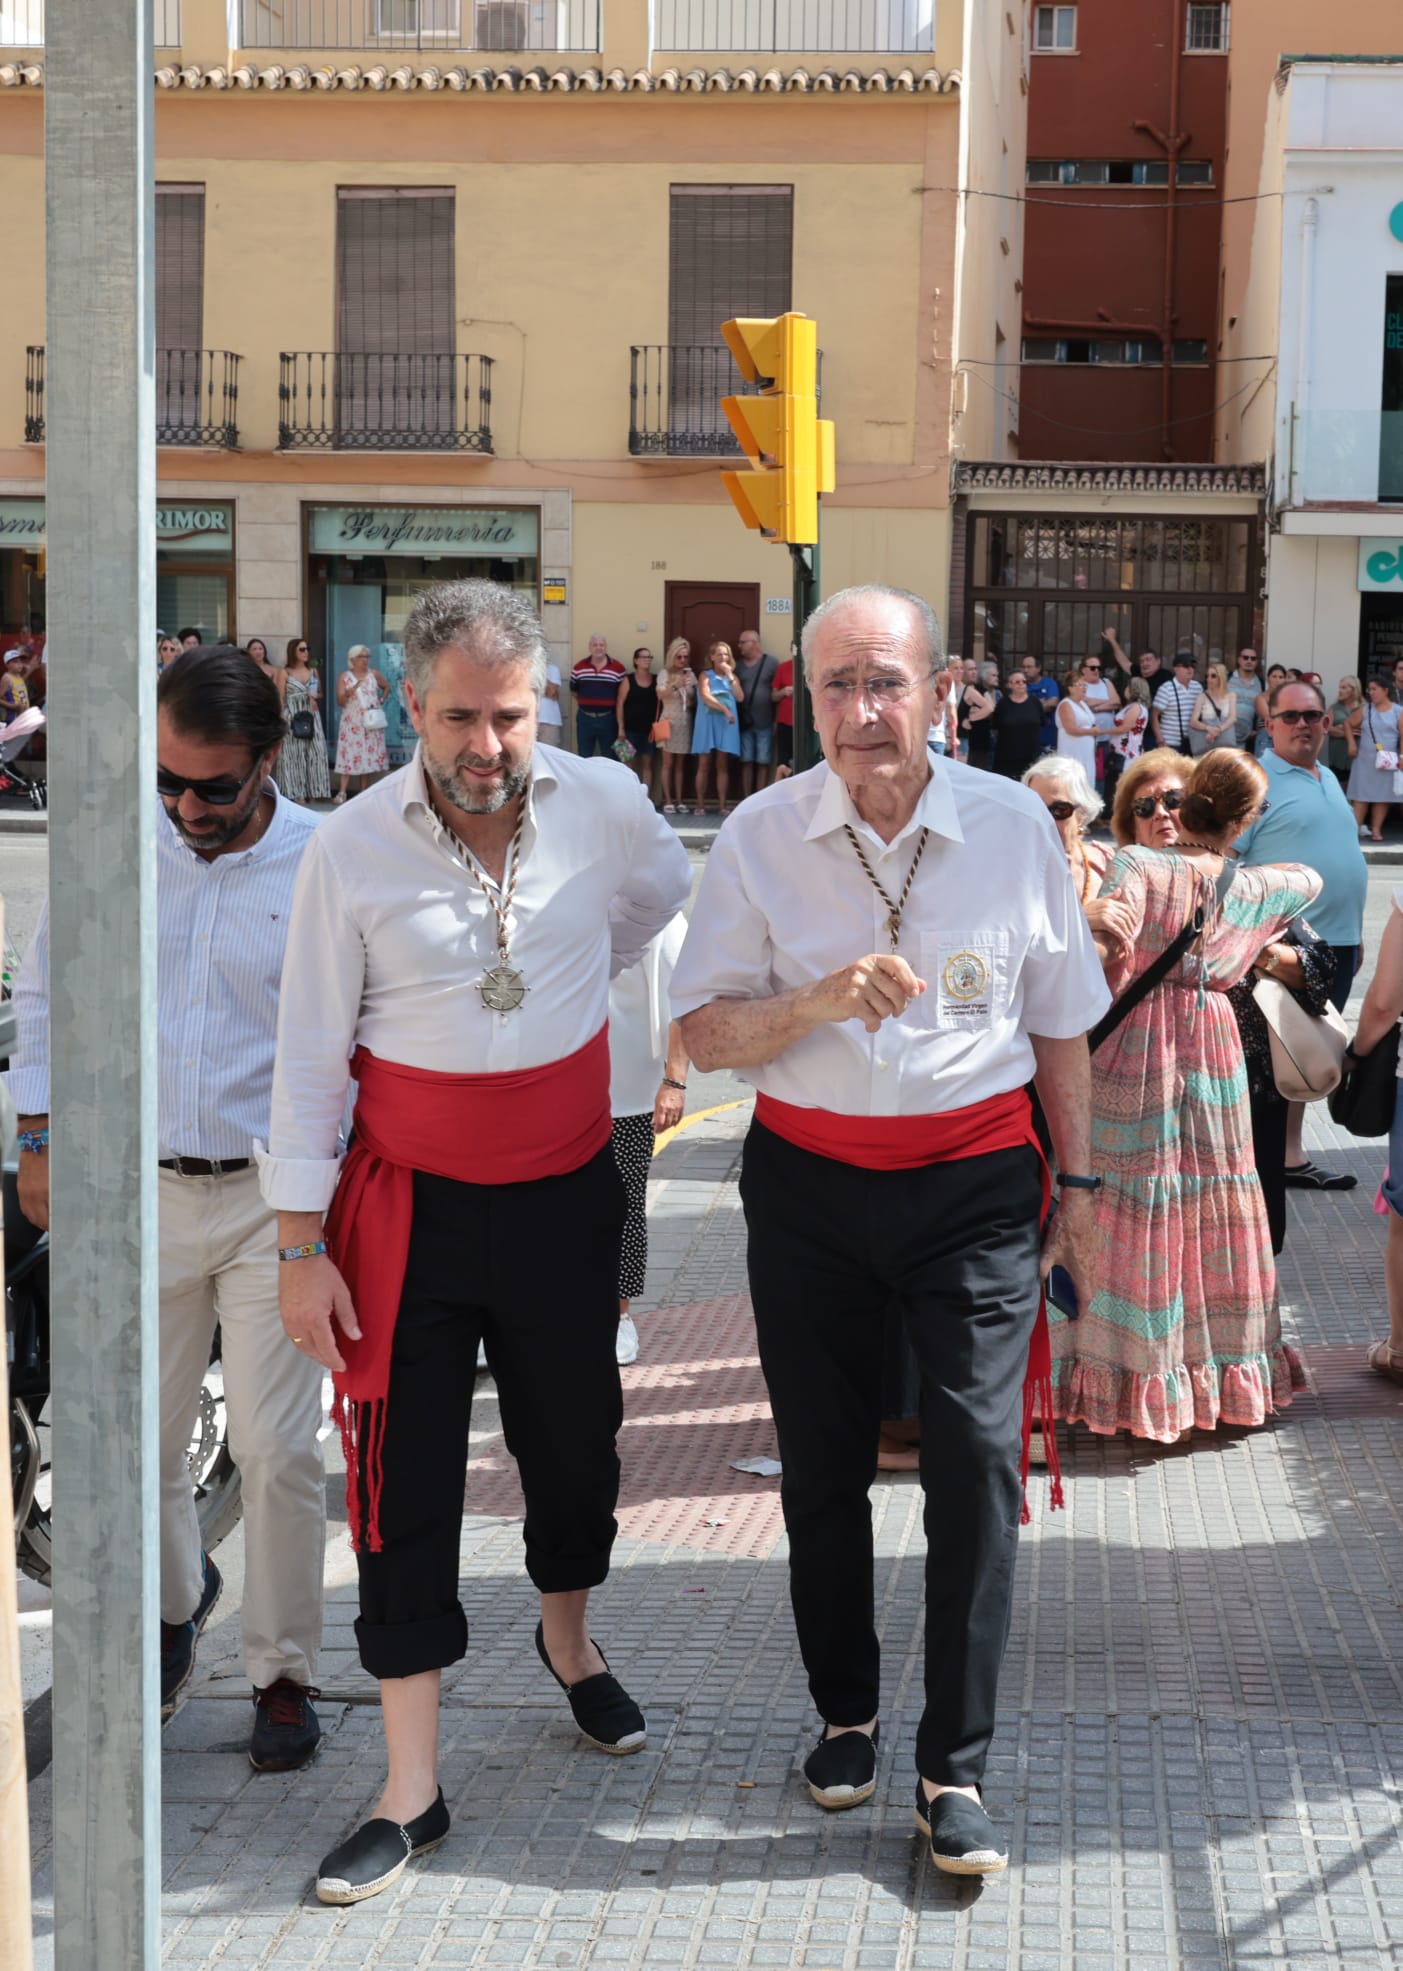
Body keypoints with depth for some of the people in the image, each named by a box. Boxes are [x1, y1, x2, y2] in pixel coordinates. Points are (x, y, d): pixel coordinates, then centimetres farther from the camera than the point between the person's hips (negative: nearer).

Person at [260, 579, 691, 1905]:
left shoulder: (604, 805, -6)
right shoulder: (350, 849, -12)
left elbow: (669, 905, 19)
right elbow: (308, 1057, -7)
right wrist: (302, 1246, -8)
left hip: (566, 1196, 2)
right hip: (410, 1206, -2)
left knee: (573, 1444, 18)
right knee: (403, 1482, 0)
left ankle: (568, 1641, 49)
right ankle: (412, 1792, 10)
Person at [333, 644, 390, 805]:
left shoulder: (374, 674, 6)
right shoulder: (344, 677, 1)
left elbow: (387, 687, 22)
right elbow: (340, 701, -4)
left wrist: (381, 700, 6)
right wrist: (349, 692, -22)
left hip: (371, 723, 2)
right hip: (351, 723, -2)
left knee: (369, 755, 2)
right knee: (349, 755, -9)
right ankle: (342, 792, -13)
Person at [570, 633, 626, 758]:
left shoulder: (617, 667, -3)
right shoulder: (580, 667, 2)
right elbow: (574, 689, 15)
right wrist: (584, 703, 11)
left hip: (608, 719, -1)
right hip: (585, 718, 2)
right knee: (584, 757, 8)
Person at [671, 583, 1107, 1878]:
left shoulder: (1014, 826, -2)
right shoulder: (760, 837, -4)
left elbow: (1058, 1019, 8)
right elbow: (704, 1034, -5)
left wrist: (1077, 1179, 12)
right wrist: (818, 1000, -22)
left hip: (976, 1179, -1)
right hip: (810, 1182, 1)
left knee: (978, 1455, -8)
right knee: (822, 1464, 11)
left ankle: (956, 1769, 4)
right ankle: (845, 1713, 32)